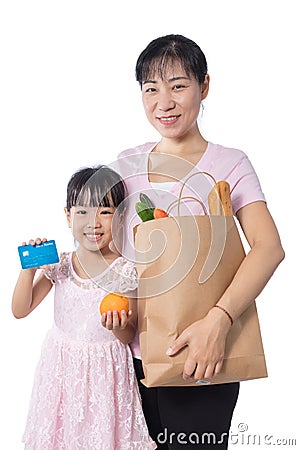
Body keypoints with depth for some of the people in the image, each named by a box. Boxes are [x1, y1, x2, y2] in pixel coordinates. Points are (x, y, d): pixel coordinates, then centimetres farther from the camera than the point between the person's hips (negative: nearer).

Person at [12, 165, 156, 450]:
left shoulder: (125, 271, -12)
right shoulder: (59, 265, -4)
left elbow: (129, 336, -5)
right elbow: (20, 310, -4)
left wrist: (118, 326, -27)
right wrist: (29, 268, -16)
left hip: (106, 369, -2)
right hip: (62, 366, 3)